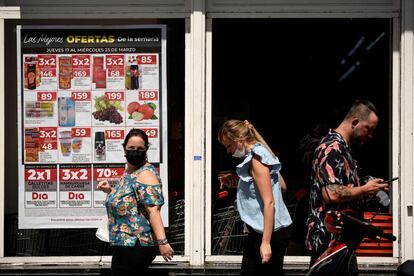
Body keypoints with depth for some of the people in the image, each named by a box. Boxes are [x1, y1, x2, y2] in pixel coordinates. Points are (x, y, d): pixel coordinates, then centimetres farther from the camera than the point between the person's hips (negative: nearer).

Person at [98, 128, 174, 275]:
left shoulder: (145, 174, -15)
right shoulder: (128, 171, 15)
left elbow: (153, 209, -24)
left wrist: (162, 241, -32)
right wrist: (110, 190, 12)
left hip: (135, 246, -10)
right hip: (126, 243, 10)